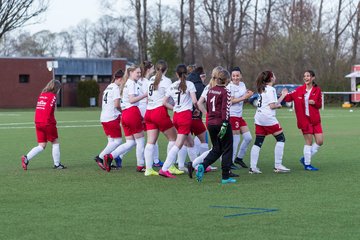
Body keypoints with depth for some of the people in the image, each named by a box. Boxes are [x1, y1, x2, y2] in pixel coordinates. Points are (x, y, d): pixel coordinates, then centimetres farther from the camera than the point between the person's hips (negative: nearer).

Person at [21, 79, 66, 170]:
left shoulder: (41, 95, 15)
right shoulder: (52, 96, -8)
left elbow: (38, 109, 16)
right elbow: (49, 110, -18)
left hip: (38, 123, 7)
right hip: (48, 123, -7)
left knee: (42, 146, 9)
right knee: (55, 142, 10)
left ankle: (26, 158, -8)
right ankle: (57, 164, 13)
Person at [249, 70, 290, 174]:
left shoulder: (263, 89, 18)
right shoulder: (270, 89, -9)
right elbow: (272, 106, -15)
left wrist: (283, 95, 27)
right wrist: (279, 105, 4)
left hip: (258, 118, 9)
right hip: (268, 118, -9)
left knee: (258, 142, 6)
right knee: (281, 138, 1)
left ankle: (253, 167, -1)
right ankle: (278, 165, -3)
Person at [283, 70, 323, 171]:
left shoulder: (317, 90, 4)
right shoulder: (299, 90, -2)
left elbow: (319, 105, 8)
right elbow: (289, 97, -7)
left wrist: (314, 103, -12)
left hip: (315, 119, 4)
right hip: (304, 119, -4)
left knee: (320, 141, 1)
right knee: (309, 141, -4)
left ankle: (305, 159, 18)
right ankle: (307, 164, 8)